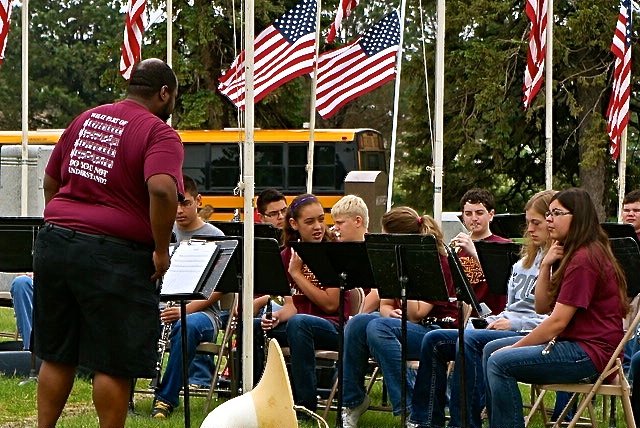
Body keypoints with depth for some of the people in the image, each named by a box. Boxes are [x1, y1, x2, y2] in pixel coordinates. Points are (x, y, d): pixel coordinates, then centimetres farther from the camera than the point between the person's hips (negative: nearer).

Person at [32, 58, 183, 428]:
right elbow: (162, 190, -26)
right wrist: (162, 250, -16)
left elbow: (51, 179, 19)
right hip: (114, 257, -7)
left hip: (55, 244, 7)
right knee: (114, 365, 2)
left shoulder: (86, 120, 13)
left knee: (57, 356, 16)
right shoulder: (160, 134, -10)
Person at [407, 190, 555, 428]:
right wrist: (496, 320, 6)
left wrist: (515, 324, -17)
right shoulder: (525, 261, 23)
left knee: (469, 341, -34)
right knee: (434, 341, -4)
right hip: (508, 328, 10)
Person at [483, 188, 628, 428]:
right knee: (491, 350, 11)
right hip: (575, 343, 11)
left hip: (592, 354, -11)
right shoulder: (570, 255, 17)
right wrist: (546, 265, -1)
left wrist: (514, 348, -11)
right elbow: (542, 308, 12)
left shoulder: (584, 259, -17)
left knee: (499, 363, -21)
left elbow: (557, 322, -19)